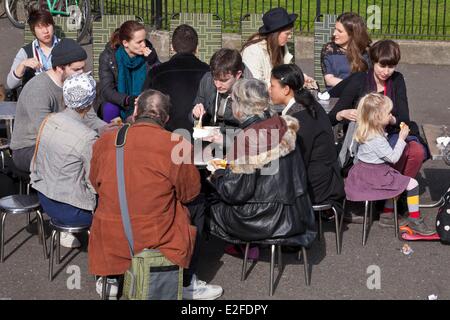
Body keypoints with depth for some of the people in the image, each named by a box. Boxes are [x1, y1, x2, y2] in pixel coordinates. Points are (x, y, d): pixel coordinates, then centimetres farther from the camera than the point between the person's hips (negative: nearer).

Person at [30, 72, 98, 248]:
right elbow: (95, 183, -18)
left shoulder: (48, 120, -5)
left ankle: (67, 234, 29)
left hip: (45, 199, 7)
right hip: (70, 210, -7)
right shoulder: (88, 138, -26)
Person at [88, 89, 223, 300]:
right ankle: (187, 284, 28)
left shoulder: (105, 140, -5)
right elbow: (190, 193, 0)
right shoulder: (177, 146, -15)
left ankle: (109, 279, 36)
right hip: (157, 238, -3)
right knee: (197, 205, 22)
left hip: (109, 240, 4)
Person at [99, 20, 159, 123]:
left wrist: (153, 62, -29)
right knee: (110, 109, -33)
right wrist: (127, 99, -42)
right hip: (118, 102, -1)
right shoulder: (108, 56, -15)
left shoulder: (149, 52, -11)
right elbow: (106, 90, -23)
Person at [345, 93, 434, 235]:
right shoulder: (377, 140, -27)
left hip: (363, 172, 10)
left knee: (398, 183, 30)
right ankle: (414, 219, 4)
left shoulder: (365, 132, 0)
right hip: (374, 175, -10)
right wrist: (402, 138, -11)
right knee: (412, 184, -6)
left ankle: (388, 213, 34)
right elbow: (393, 158, -18)